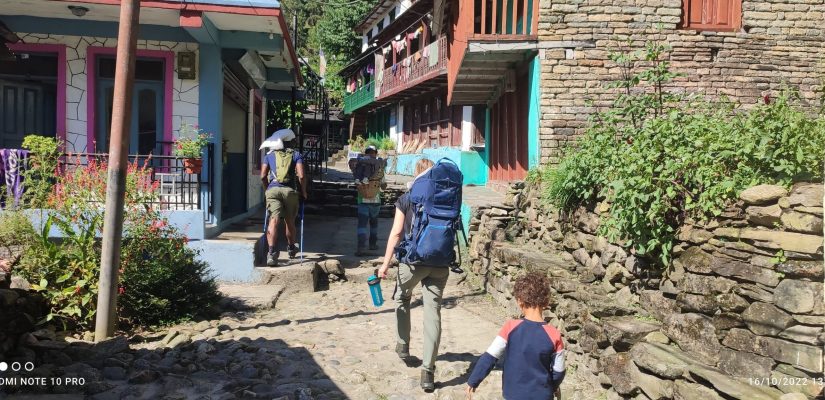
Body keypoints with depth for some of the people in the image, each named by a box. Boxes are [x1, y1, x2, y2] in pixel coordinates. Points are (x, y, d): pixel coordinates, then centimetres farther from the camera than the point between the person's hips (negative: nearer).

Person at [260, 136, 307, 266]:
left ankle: (272, 252, -28)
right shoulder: (296, 154, 13)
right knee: (290, 221, 18)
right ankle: (291, 248, 38)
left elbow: (263, 176, 10)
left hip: (273, 190, 0)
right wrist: (303, 192, 11)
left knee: (274, 220, -10)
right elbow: (301, 176, 0)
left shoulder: (270, 155, 18)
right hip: (290, 190, 0)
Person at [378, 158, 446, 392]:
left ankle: (403, 346, 33)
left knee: (403, 298, 27)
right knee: (433, 312, 1)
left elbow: (396, 234, -5)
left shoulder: (405, 200, -2)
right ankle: (428, 370, -2)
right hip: (439, 263, 1)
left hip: (413, 260, -1)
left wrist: (385, 264, -1)